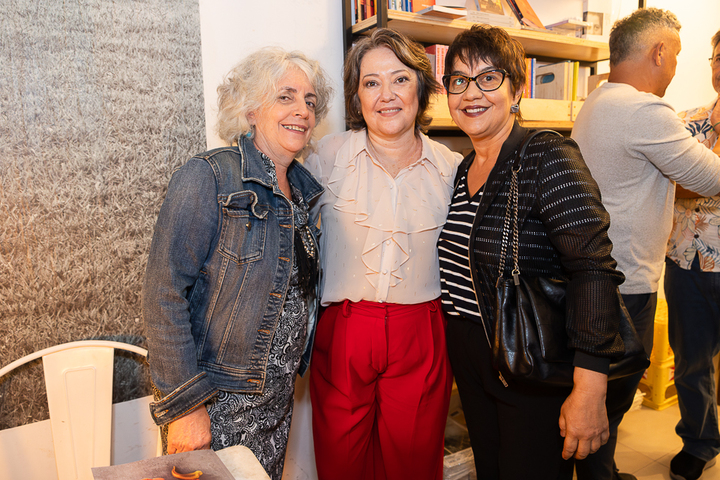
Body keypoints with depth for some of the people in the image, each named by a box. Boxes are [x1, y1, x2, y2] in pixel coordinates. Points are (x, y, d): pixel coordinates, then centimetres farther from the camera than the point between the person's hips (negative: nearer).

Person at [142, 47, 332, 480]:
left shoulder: (304, 189, 6)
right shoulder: (208, 179, -15)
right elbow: (164, 296, -18)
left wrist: (297, 364, 11)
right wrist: (184, 406, -18)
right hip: (214, 404, -6)